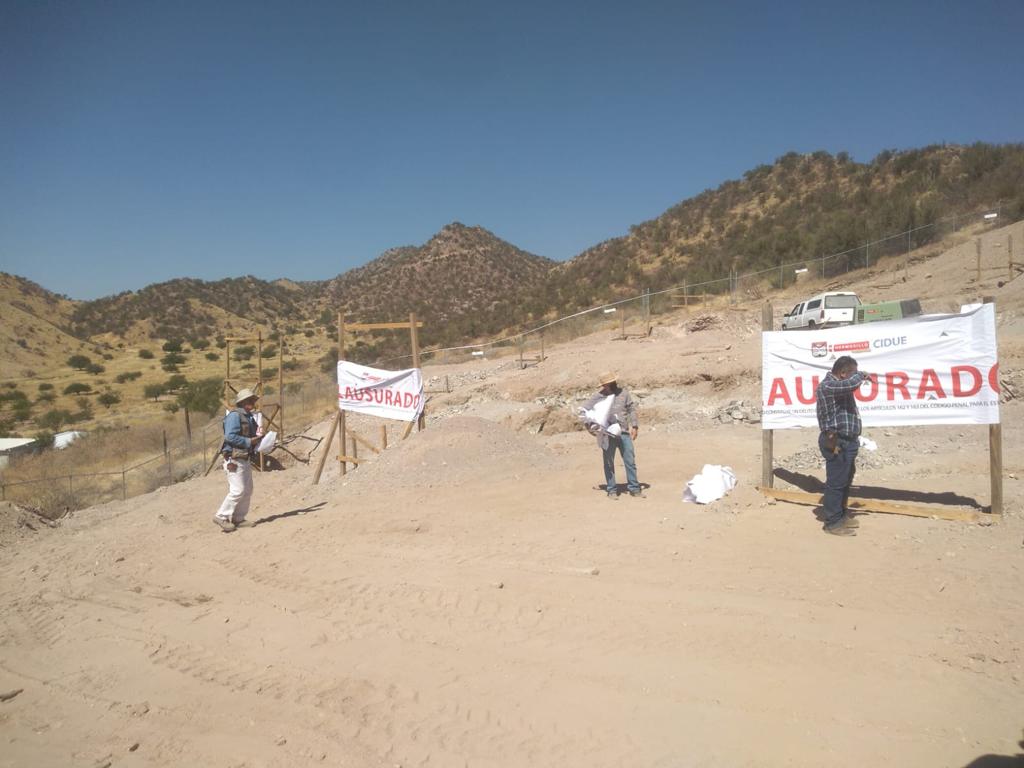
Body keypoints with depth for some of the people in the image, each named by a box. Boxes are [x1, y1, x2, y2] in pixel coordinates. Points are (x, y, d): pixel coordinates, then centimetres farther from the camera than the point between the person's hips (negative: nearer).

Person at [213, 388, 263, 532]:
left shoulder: (250, 417, 16)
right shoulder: (235, 416, -13)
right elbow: (230, 436, -23)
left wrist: (258, 435, 4)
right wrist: (249, 441, -19)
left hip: (246, 459, 10)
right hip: (234, 460, -10)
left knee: (247, 490, 11)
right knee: (237, 490, -12)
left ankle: (239, 518, 19)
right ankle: (221, 516, -2)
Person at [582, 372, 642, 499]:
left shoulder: (622, 393, 4)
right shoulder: (598, 397, -2)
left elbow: (632, 408, 11)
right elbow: (584, 410, 4)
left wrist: (634, 426, 5)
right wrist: (589, 425, -5)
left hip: (624, 433, 2)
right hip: (607, 434, -2)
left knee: (630, 461, 5)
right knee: (609, 463, 5)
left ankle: (634, 488, 16)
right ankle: (612, 490, 16)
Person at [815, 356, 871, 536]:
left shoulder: (838, 385, 16)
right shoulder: (828, 386, -19)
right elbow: (852, 384, -31)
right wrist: (860, 375, -14)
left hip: (847, 441, 11)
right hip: (837, 443, -11)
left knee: (845, 481, 19)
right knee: (836, 483, -5)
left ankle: (842, 514, 32)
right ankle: (833, 522, 3)